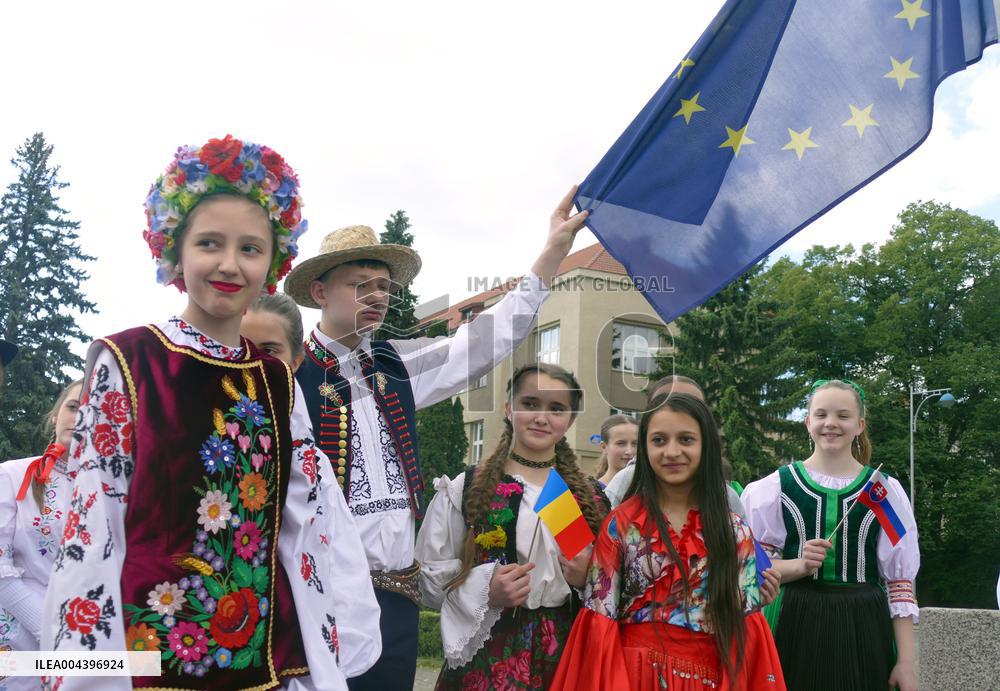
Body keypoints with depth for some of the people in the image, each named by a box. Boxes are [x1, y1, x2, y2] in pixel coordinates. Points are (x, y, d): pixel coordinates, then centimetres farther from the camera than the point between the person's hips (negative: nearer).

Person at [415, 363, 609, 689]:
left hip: (564, 653, 3)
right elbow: (431, 578, -3)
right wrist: (485, 589, -19)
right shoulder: (465, 489, -4)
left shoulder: (591, 498, 4)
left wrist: (588, 578, -9)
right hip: (486, 657, -2)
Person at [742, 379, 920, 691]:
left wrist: (906, 662, -2)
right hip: (796, 630, -1)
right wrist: (799, 565, -17)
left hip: (864, 630, 1)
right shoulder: (775, 487, 2)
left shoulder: (885, 490, 4)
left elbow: (900, 580, 3)